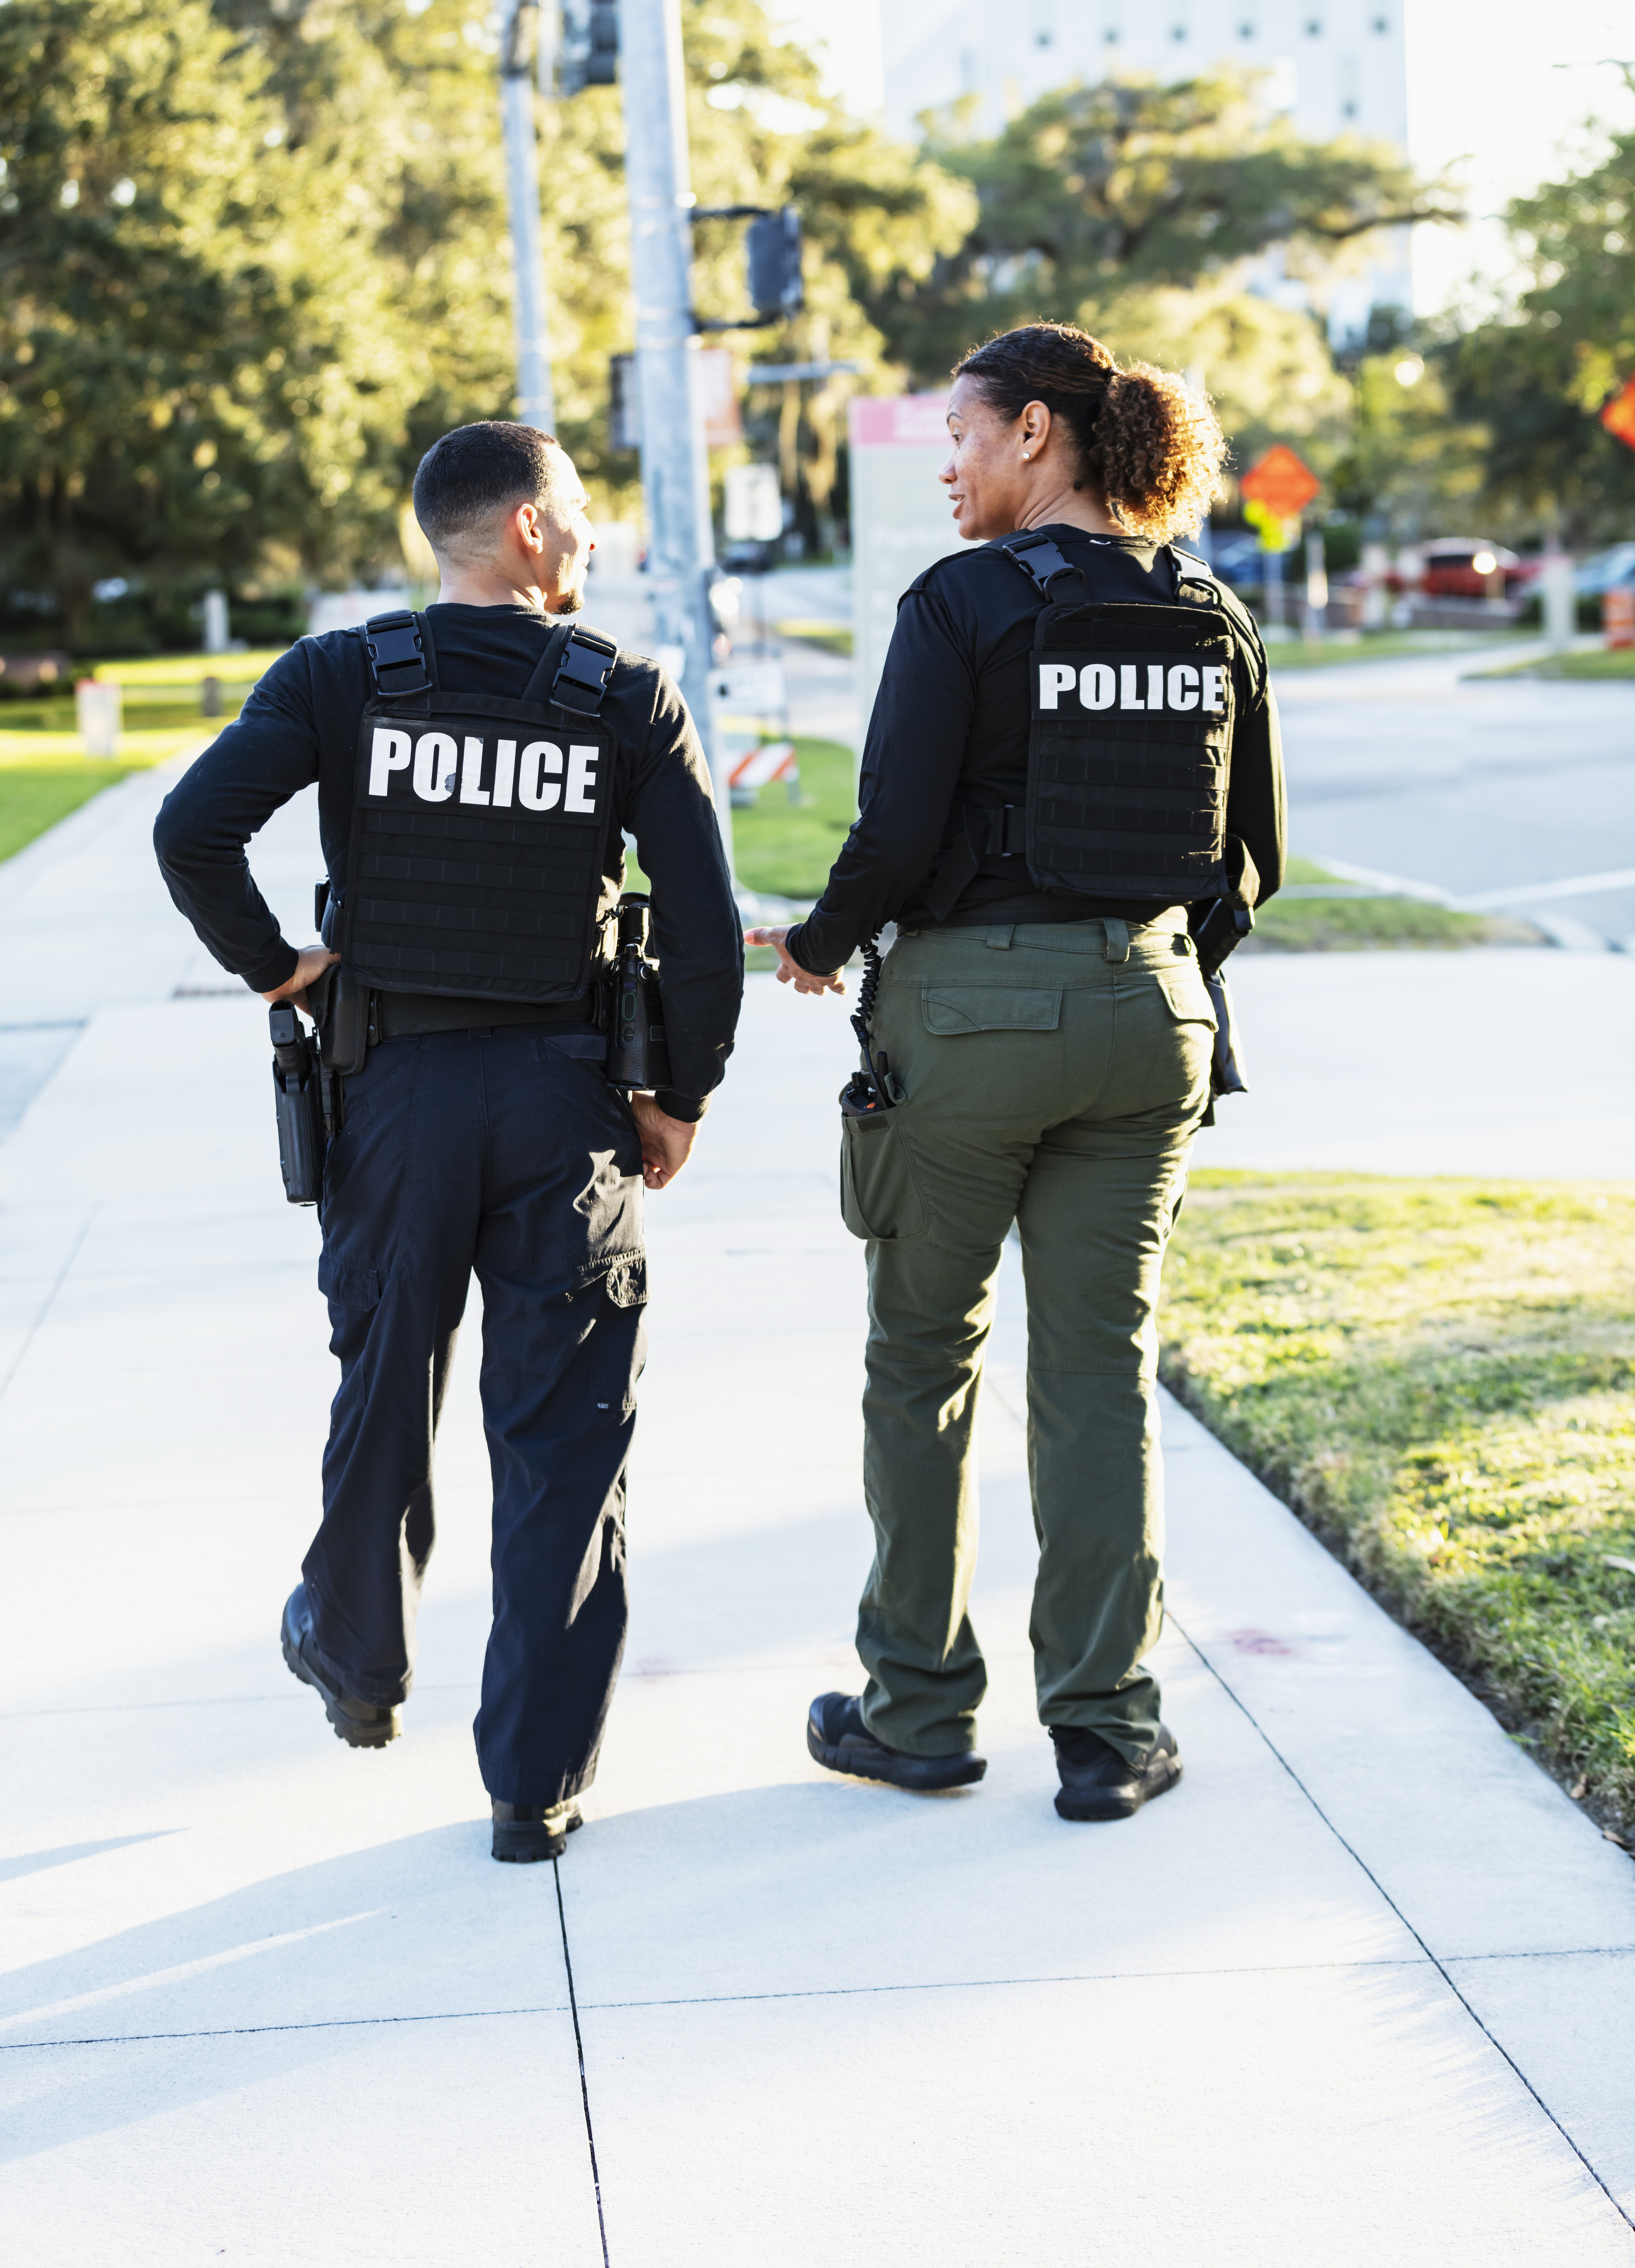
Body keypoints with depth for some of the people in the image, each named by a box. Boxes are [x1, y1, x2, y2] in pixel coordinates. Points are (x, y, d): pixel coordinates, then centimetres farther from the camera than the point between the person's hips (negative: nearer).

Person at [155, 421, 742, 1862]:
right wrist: (681, 1098, 4)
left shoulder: (340, 681, -4)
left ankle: (357, 1658, 44)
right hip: (564, 1095, -1)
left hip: (396, 1087, 2)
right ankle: (539, 1781, 5)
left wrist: (272, 966, -2)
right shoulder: (631, 698, -5)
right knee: (563, 1436, 4)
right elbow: (704, 928, -9)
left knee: (385, 1389, 21)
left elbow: (192, 833, -17)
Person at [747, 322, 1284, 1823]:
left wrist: (819, 944, 2)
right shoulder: (1212, 622, 4)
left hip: (969, 1010, -4)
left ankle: (921, 1710, 19)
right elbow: (1251, 855, 8)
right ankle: (1108, 1729, 9)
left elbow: (898, 837, -16)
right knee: (1105, 1366, 9)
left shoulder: (963, 606, -12)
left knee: (925, 1357, 11)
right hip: (1147, 1012, 4)